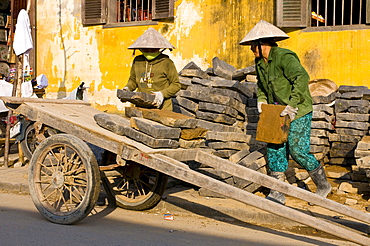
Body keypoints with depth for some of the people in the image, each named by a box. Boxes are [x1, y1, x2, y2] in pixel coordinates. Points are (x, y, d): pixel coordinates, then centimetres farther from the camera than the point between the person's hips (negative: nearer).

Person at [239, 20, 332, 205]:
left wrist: (292, 104, -36)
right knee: (274, 149, 2)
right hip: (277, 113, 8)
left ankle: (323, 185, 15)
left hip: (298, 113, -8)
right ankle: (277, 193, 9)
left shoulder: (284, 57, -20)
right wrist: (261, 99, 6)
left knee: (298, 150, -8)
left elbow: (302, 78, -32)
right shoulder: (260, 62, 8)